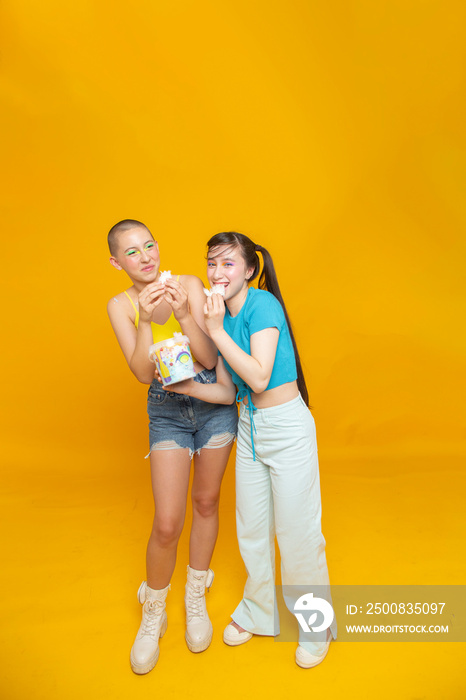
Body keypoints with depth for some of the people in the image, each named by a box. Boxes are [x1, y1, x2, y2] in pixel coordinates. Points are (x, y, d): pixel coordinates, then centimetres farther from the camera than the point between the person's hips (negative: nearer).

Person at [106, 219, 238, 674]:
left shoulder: (189, 285, -8)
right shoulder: (120, 305, -5)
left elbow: (209, 358, -13)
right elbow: (143, 374, -14)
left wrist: (183, 314, -27)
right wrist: (146, 320, -27)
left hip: (213, 401, 1)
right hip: (166, 410, 0)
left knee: (206, 502, 14)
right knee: (167, 525, -3)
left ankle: (195, 600, 39)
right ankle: (152, 615, 28)